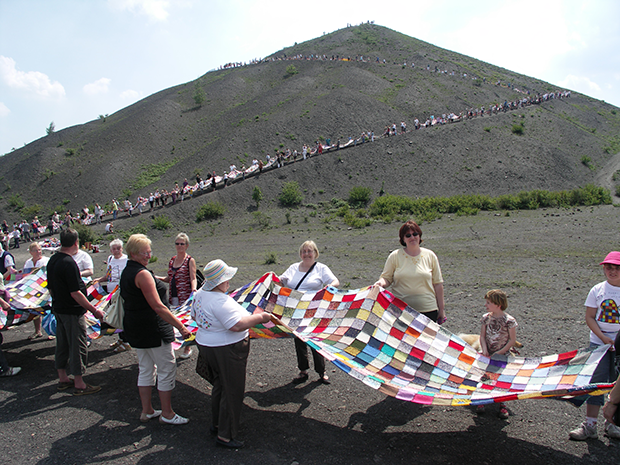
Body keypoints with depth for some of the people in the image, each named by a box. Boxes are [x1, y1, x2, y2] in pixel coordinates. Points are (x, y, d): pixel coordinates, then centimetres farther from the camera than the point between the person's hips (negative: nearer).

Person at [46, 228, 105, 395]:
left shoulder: (52, 260, 5)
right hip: (72, 312, -9)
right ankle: (79, 385, 9)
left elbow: (50, 287, 14)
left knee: (62, 345, 18)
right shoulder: (69, 263, -23)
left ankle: (63, 379, 30)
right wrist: (94, 310, -20)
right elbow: (75, 293, -24)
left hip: (58, 309, 9)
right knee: (78, 347, 1)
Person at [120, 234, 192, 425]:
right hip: (153, 329, -10)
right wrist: (180, 326, -24)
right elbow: (157, 306, -25)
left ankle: (147, 411, 28)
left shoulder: (126, 272, 10)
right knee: (167, 369, 2)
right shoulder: (142, 274, -20)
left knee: (145, 369, 18)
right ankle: (167, 414, 11)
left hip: (135, 328, 10)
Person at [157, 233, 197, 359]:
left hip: (185, 296, -5)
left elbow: (193, 278, -12)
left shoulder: (190, 260, -4)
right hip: (173, 296, 5)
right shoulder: (172, 260, 13)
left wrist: (194, 290, -30)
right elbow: (169, 278, 17)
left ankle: (187, 348, 16)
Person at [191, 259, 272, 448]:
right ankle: (225, 435, 13)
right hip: (227, 351, -10)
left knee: (219, 385, 25)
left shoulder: (201, 293, 2)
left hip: (206, 345, 10)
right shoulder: (221, 301, -28)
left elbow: (194, 315, 17)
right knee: (232, 391, 3)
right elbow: (237, 325, -33)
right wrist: (259, 317, -24)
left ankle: (216, 424, 40)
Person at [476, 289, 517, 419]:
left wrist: (499, 353, -14)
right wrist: (484, 349, -13)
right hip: (487, 355, 4)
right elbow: (482, 336, 4)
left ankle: (502, 404, 18)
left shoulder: (509, 321, -15)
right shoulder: (486, 318, -1)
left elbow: (512, 340, -10)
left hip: (502, 355, -4)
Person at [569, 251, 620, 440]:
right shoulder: (597, 290, 0)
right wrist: (603, 337, -13)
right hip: (598, 343, 0)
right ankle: (590, 425, 3)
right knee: (596, 382, 0)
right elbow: (589, 317, 0)